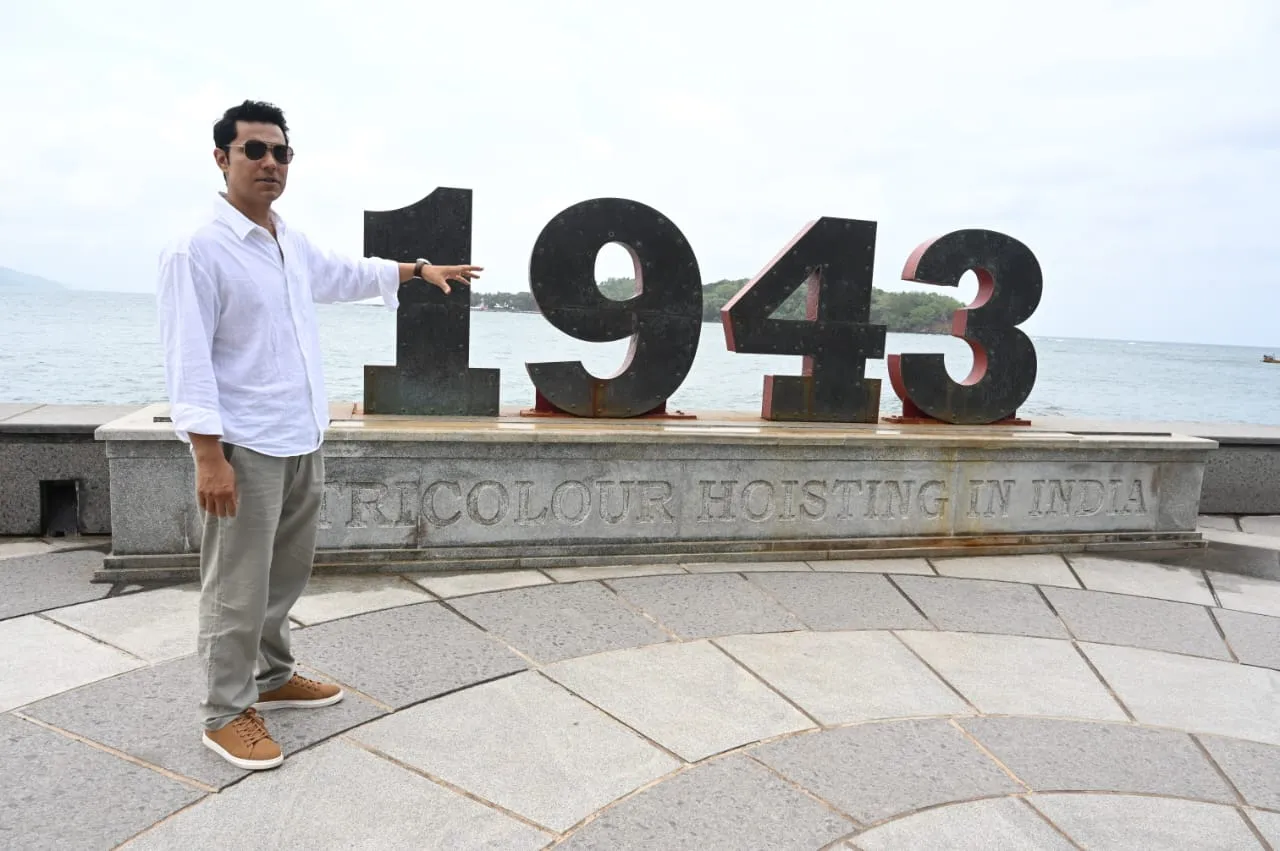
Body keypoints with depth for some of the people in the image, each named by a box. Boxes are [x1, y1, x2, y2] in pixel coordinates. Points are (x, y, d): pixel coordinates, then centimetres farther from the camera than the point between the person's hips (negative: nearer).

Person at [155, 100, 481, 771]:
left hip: (302, 440, 8)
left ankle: (272, 678, 36)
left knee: (286, 575, 19)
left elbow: (345, 274, 30)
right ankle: (225, 714, 16)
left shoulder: (293, 243, 10)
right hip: (245, 447, -8)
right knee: (238, 589, 1)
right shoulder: (197, 250, -14)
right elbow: (188, 360, -18)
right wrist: (209, 455, -22)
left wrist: (418, 268, 35)